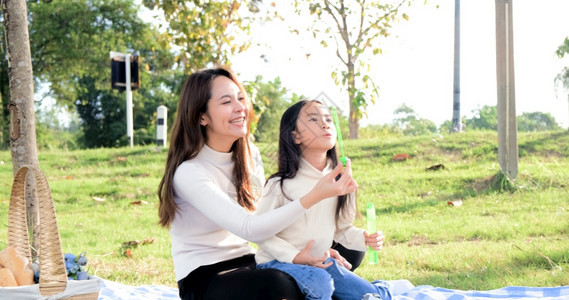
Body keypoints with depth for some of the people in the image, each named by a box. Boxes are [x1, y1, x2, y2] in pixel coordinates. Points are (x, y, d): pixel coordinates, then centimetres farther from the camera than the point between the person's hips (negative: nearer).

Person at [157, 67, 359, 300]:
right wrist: (315, 196, -37)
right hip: (202, 278, -7)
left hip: (246, 264, 7)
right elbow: (249, 229, -28)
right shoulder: (189, 172, -19)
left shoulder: (249, 154, 4)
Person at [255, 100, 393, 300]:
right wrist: (294, 256, -23)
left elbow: (342, 227, 9)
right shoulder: (281, 184, -18)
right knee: (318, 282, -35)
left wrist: (363, 239, -10)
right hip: (278, 262, -5)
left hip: (319, 261, 5)